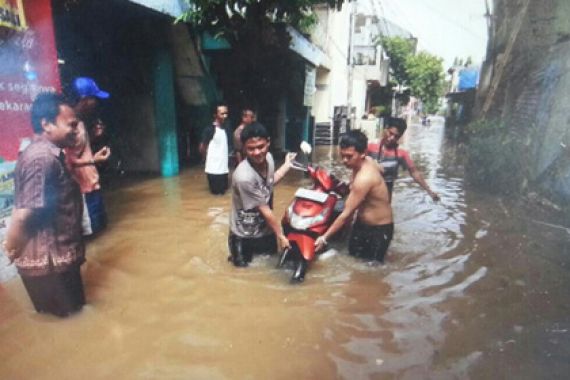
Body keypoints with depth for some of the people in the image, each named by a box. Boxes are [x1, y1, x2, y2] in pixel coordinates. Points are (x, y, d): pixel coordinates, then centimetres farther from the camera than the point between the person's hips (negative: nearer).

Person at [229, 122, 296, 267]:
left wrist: (287, 164, 13)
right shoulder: (244, 177, -35)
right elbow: (265, 210, -25)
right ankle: (235, 244, 35)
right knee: (243, 264, 13)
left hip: (264, 226, 7)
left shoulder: (268, 157, -13)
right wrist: (280, 235, -14)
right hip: (245, 233, -6)